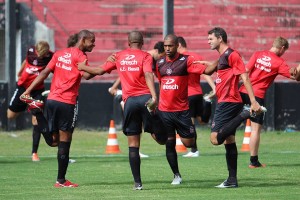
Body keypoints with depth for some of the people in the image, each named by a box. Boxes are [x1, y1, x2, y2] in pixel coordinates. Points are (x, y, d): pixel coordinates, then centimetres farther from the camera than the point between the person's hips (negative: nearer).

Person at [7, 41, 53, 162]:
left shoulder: (50, 57, -19)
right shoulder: (31, 51, -11)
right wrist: (19, 73, 25)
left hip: (38, 90, -3)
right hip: (23, 87, 3)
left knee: (36, 121, -7)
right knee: (10, 115, 13)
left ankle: (34, 153, -1)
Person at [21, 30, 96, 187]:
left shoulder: (60, 53, 15)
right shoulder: (79, 56, -6)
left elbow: (45, 73, 10)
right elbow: (87, 75, -23)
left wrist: (28, 91, 8)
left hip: (52, 99, 7)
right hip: (67, 103, -7)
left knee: (53, 141, 12)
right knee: (65, 141, 0)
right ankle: (61, 180, 2)